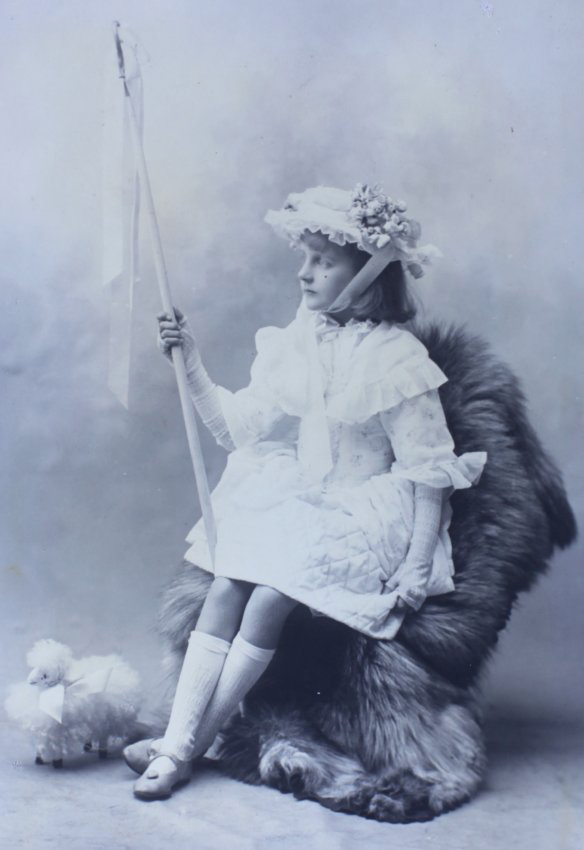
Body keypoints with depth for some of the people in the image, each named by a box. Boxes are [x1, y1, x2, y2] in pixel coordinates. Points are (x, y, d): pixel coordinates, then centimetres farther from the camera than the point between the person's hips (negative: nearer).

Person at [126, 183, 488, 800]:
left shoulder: (397, 360, -11)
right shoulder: (294, 344, 6)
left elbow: (429, 470, -10)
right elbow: (238, 429, 8)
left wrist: (418, 564, -17)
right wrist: (192, 366, 0)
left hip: (362, 518, -5)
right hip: (287, 505, 5)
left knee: (271, 597, -24)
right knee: (224, 588, -19)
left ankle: (191, 744, -9)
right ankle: (173, 746, -17)